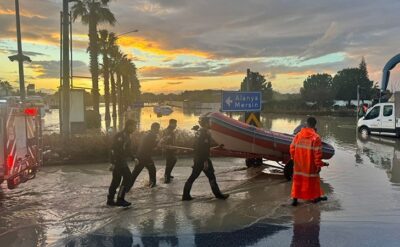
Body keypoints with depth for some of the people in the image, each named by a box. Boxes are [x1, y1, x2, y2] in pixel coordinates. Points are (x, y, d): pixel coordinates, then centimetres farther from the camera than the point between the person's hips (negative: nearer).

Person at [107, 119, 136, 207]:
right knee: (128, 178, -9)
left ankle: (110, 200, 22)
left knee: (116, 181, 14)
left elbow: (128, 149, 24)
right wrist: (113, 162, -25)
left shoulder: (127, 136, 15)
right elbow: (114, 149, -22)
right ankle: (120, 199, -3)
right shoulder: (120, 136, -17)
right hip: (118, 161, -10)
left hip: (122, 162, 10)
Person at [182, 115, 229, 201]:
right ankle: (218, 194, 13)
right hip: (203, 159, -9)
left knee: (193, 176, 10)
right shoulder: (205, 133, -16)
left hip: (197, 158, 9)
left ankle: (186, 195, 11)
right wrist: (205, 161, -23)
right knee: (211, 177, 2)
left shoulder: (199, 132, 13)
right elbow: (204, 148, -22)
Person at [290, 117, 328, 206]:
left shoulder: (298, 135, -4)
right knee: (312, 180, 16)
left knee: (298, 181, 14)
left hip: (299, 164, 3)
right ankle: (315, 197, 33)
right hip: (310, 165, -3)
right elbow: (317, 153, -16)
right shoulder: (316, 137, -17)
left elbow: (292, 148, 2)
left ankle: (295, 198, 13)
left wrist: (294, 159, 17)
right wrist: (319, 165, -5)